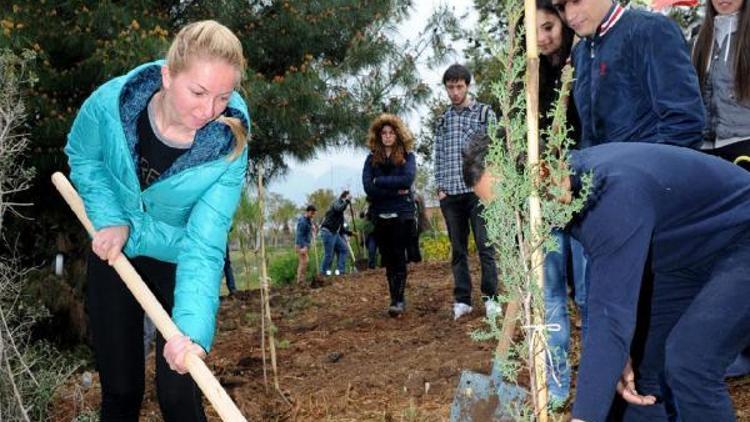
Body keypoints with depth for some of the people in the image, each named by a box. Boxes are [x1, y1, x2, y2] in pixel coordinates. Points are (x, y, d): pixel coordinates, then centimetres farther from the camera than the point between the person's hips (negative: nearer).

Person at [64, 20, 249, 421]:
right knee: (119, 388, 10)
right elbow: (83, 156, -2)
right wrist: (110, 218, -16)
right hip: (114, 251, 2)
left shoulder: (229, 149, -28)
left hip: (177, 263, -1)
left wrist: (193, 329, -44)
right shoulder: (110, 103, -25)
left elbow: (203, 247, -30)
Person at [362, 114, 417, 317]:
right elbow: (368, 187, -6)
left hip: (402, 213, -3)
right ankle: (397, 299, 13)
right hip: (380, 215, 3)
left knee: (398, 255, -12)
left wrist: (379, 181, -11)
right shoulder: (372, 159, 8)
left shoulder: (407, 156, 3)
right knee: (388, 259, 5)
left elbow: (407, 179, -15)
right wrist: (395, 191, -13)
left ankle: (397, 300, -12)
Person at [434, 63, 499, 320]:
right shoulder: (443, 121, 15)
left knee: (485, 246, -4)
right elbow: (439, 156, 15)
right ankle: (462, 300, 11)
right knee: (458, 249, 6)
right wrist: (440, 188, 5)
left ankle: (490, 297, 4)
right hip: (450, 194, 3)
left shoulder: (485, 113, 5)